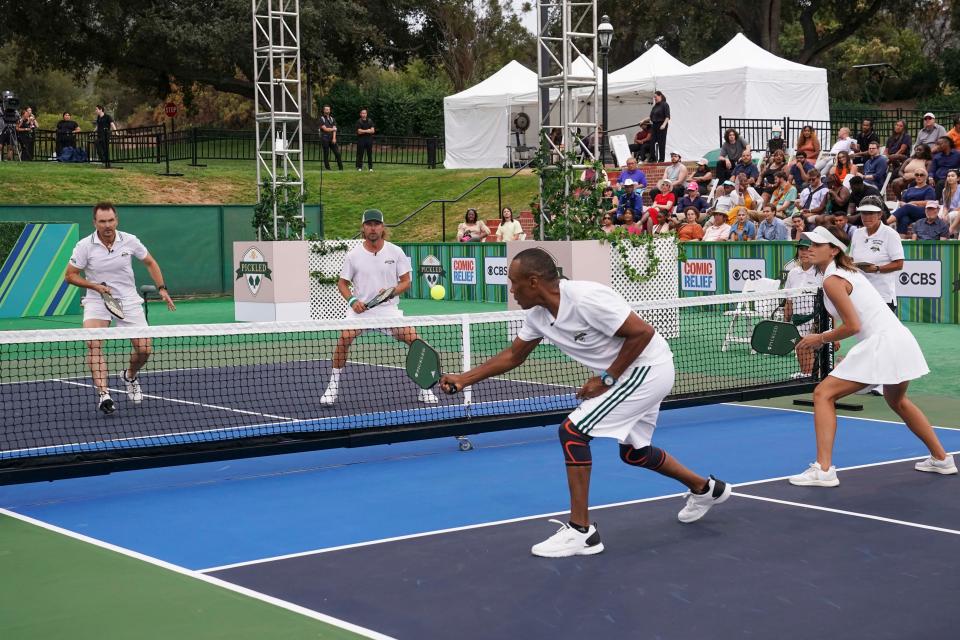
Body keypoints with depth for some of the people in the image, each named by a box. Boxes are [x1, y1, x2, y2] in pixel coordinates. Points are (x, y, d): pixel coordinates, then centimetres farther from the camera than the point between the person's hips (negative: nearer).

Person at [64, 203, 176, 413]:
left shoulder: (130, 241, -5)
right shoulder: (85, 246, -11)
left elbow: (150, 263, 11)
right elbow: (70, 276, -4)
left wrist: (162, 289, 3)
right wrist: (96, 286, -17)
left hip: (128, 301, 2)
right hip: (97, 301, -2)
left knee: (144, 349, -5)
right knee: (93, 342, -26)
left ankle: (130, 376, 28)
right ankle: (103, 393, -26)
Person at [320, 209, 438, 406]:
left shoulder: (395, 252, -1)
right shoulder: (353, 255, -2)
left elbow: (406, 281, 2)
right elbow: (342, 283, 7)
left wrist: (391, 292, -18)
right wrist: (352, 300, -12)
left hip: (388, 309, 1)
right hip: (360, 309, -1)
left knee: (414, 338, -15)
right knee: (344, 337, -27)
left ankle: (423, 389, 2)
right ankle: (333, 387, -10)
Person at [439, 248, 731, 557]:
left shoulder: (586, 298, -29)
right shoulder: (538, 315, -1)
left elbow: (643, 332, -25)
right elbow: (513, 356, 12)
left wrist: (607, 379, -21)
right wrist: (463, 379, 3)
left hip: (647, 367, -10)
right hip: (634, 373, 10)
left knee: (571, 431, -15)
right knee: (632, 451, 24)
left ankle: (580, 532, -10)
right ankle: (705, 489, 45)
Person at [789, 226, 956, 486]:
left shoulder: (832, 280, -12)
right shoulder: (849, 271, 17)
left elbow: (853, 326, -16)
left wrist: (820, 338, -4)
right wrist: (824, 338, 13)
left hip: (881, 344, -10)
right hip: (902, 340, 10)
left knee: (823, 394, -7)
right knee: (897, 401, 33)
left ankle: (823, 469, -15)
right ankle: (941, 459, 42)